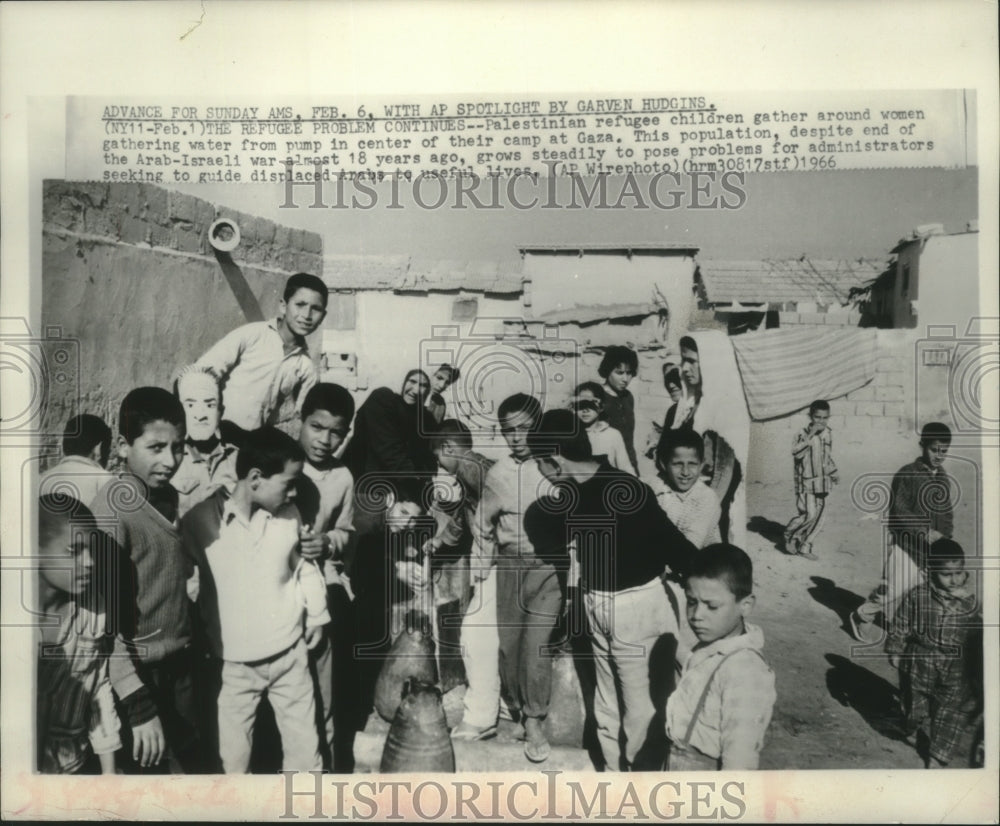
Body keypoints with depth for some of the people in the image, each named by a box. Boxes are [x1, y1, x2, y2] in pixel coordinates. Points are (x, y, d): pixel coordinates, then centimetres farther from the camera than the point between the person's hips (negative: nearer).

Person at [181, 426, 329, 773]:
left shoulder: (288, 514, -4)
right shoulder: (200, 519, -16)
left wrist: (317, 614, 11)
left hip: (290, 653, 3)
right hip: (233, 663, -3)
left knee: (305, 748, 15)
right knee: (235, 756, 13)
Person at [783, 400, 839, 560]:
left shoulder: (827, 434, 7)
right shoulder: (803, 434, -13)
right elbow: (796, 452, -30)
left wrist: (833, 473, 19)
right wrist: (810, 435, -33)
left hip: (822, 483, 6)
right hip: (806, 482, -6)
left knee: (817, 517, 8)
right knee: (809, 514, -13)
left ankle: (805, 547, 21)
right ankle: (789, 536, 11)